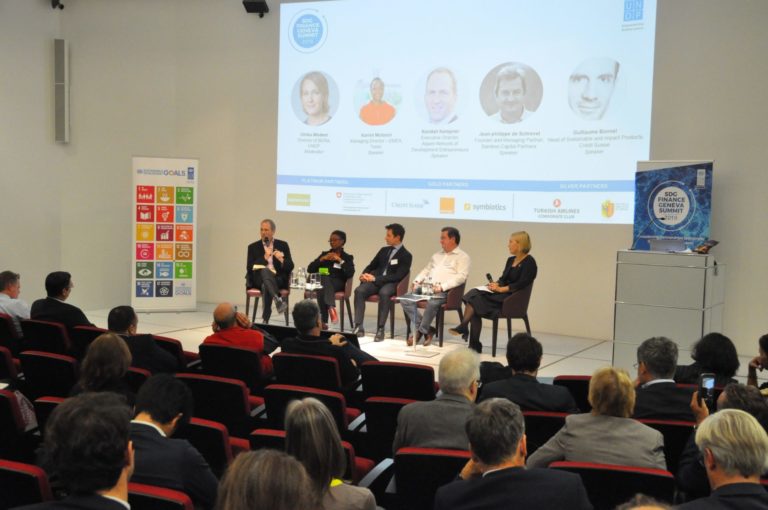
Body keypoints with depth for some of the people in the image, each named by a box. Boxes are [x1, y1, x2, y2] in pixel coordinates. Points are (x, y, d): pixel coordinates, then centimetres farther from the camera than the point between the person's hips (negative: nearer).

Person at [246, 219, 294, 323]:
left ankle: (266, 317, -38)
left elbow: (290, 267, 7)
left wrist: (281, 260, -14)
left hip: (278, 279, 0)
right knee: (265, 270, -38)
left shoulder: (283, 245, 15)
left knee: (266, 286, -37)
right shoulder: (253, 247, 14)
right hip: (259, 278, 0)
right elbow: (249, 267, 2)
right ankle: (278, 300, -56)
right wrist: (264, 258, -10)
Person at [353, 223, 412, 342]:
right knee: (359, 290, -26)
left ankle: (380, 329, -35)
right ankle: (359, 327, -29)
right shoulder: (384, 250, 19)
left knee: (384, 293, -40)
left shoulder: (406, 255, -1)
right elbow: (371, 266, 25)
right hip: (376, 281, 5)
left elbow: (398, 276, -12)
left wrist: (375, 278, -17)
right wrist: (365, 275, 0)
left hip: (391, 284, -5)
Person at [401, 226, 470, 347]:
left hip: (443, 291, -7)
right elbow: (426, 269, 30)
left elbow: (461, 277, -9)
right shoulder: (437, 255, 28)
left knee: (432, 302, -38)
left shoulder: (462, 257, 5)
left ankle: (421, 330, -15)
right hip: (426, 287, 7)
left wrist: (442, 286, -21)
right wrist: (417, 281, 9)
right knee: (405, 300, -18)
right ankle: (426, 329, -14)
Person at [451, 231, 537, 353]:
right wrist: (496, 284, -6)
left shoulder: (529, 262, -6)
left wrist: (501, 289, -19)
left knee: (475, 299, -25)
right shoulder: (511, 260, 20)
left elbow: (521, 284, -16)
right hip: (501, 295, 8)